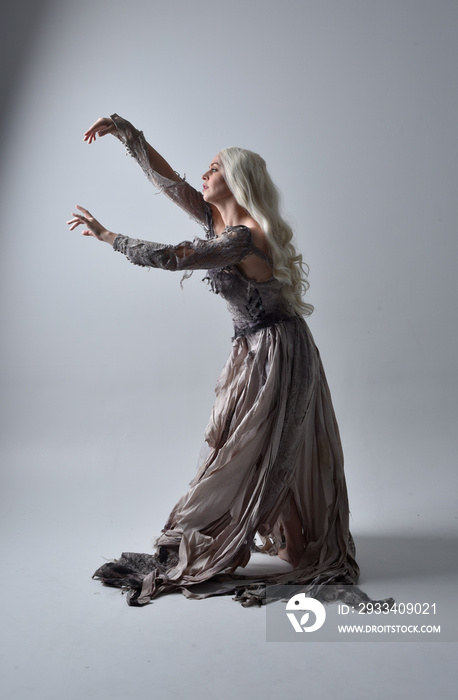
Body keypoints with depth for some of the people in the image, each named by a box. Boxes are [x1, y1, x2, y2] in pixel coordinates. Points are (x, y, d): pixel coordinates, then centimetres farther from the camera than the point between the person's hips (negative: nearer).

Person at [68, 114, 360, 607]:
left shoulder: (245, 237, -22)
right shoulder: (217, 220, 5)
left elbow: (170, 257, -26)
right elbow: (164, 177, 5)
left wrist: (106, 236, -14)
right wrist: (122, 128, 0)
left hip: (275, 353, -9)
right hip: (256, 349, 9)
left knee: (247, 455, 0)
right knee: (284, 452, 20)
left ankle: (200, 557, 12)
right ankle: (286, 539, 38)